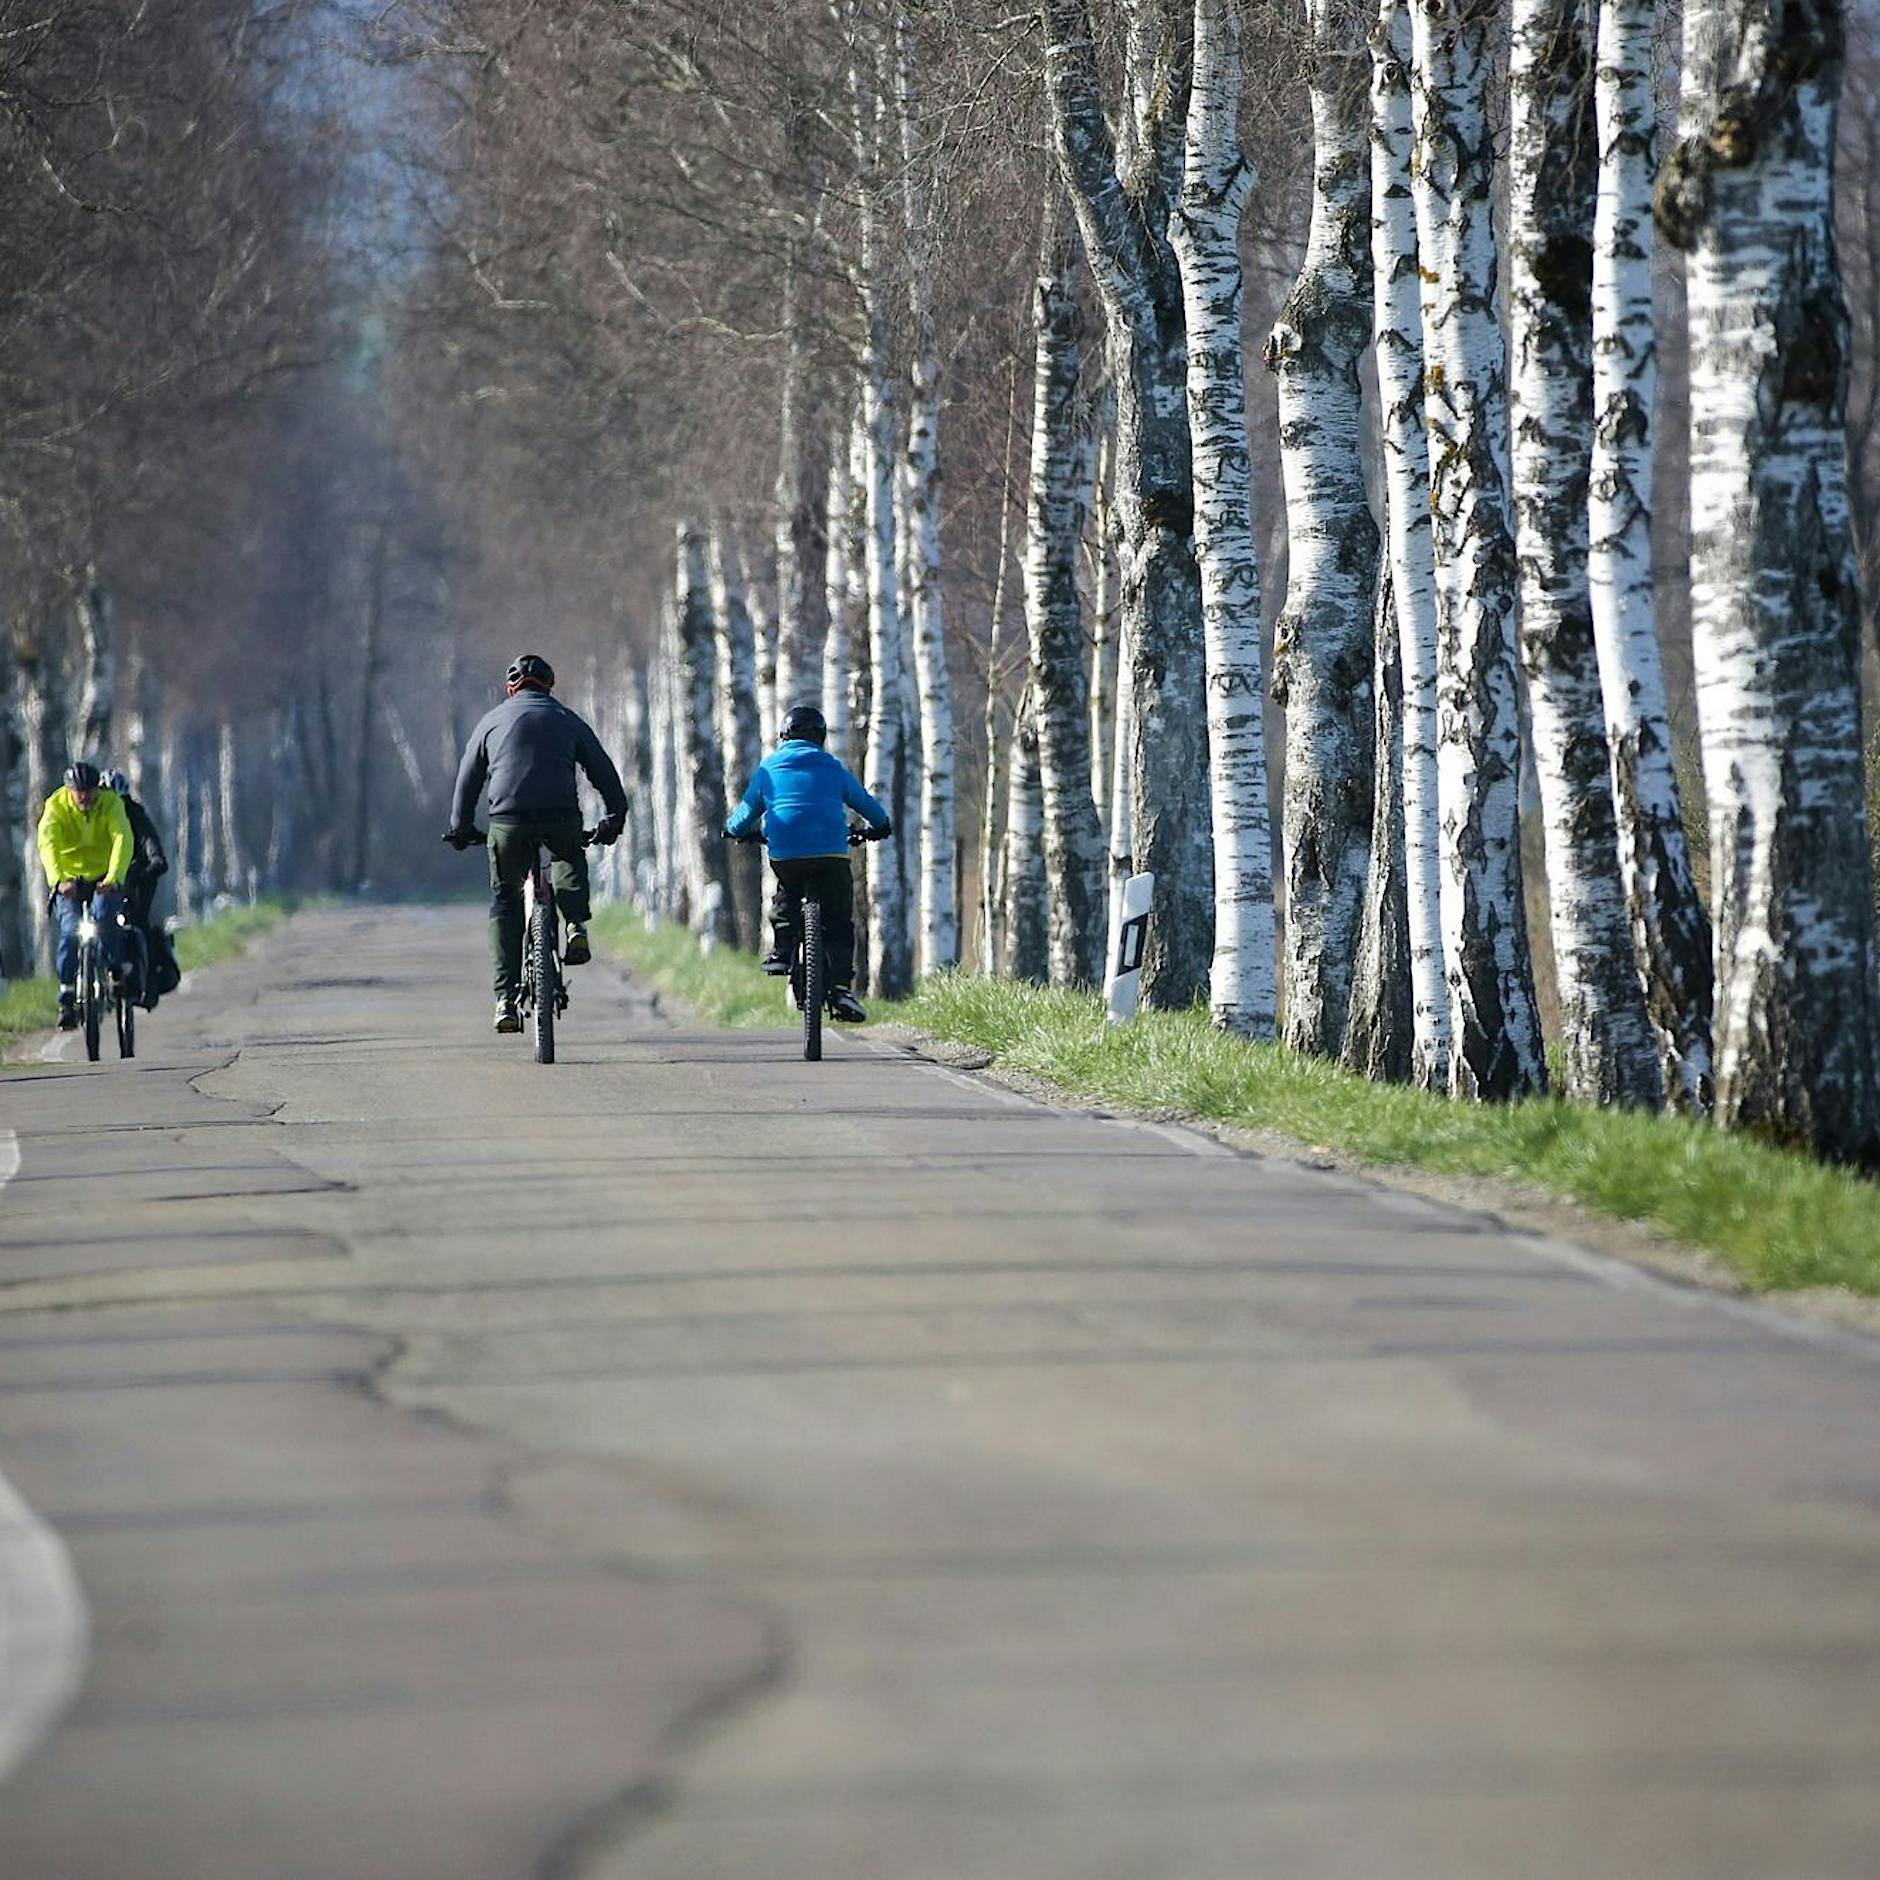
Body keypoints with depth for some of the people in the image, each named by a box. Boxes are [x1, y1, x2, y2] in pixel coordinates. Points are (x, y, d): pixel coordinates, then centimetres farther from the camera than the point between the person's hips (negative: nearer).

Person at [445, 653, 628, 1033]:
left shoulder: (492, 721, 17)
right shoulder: (567, 720, 16)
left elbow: (468, 780, 19)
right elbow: (603, 770, 17)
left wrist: (460, 829, 28)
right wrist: (615, 817, 27)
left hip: (509, 822, 0)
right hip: (562, 818, 0)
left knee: (505, 903, 13)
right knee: (570, 859, 35)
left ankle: (506, 1000, 4)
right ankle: (575, 925, 9)